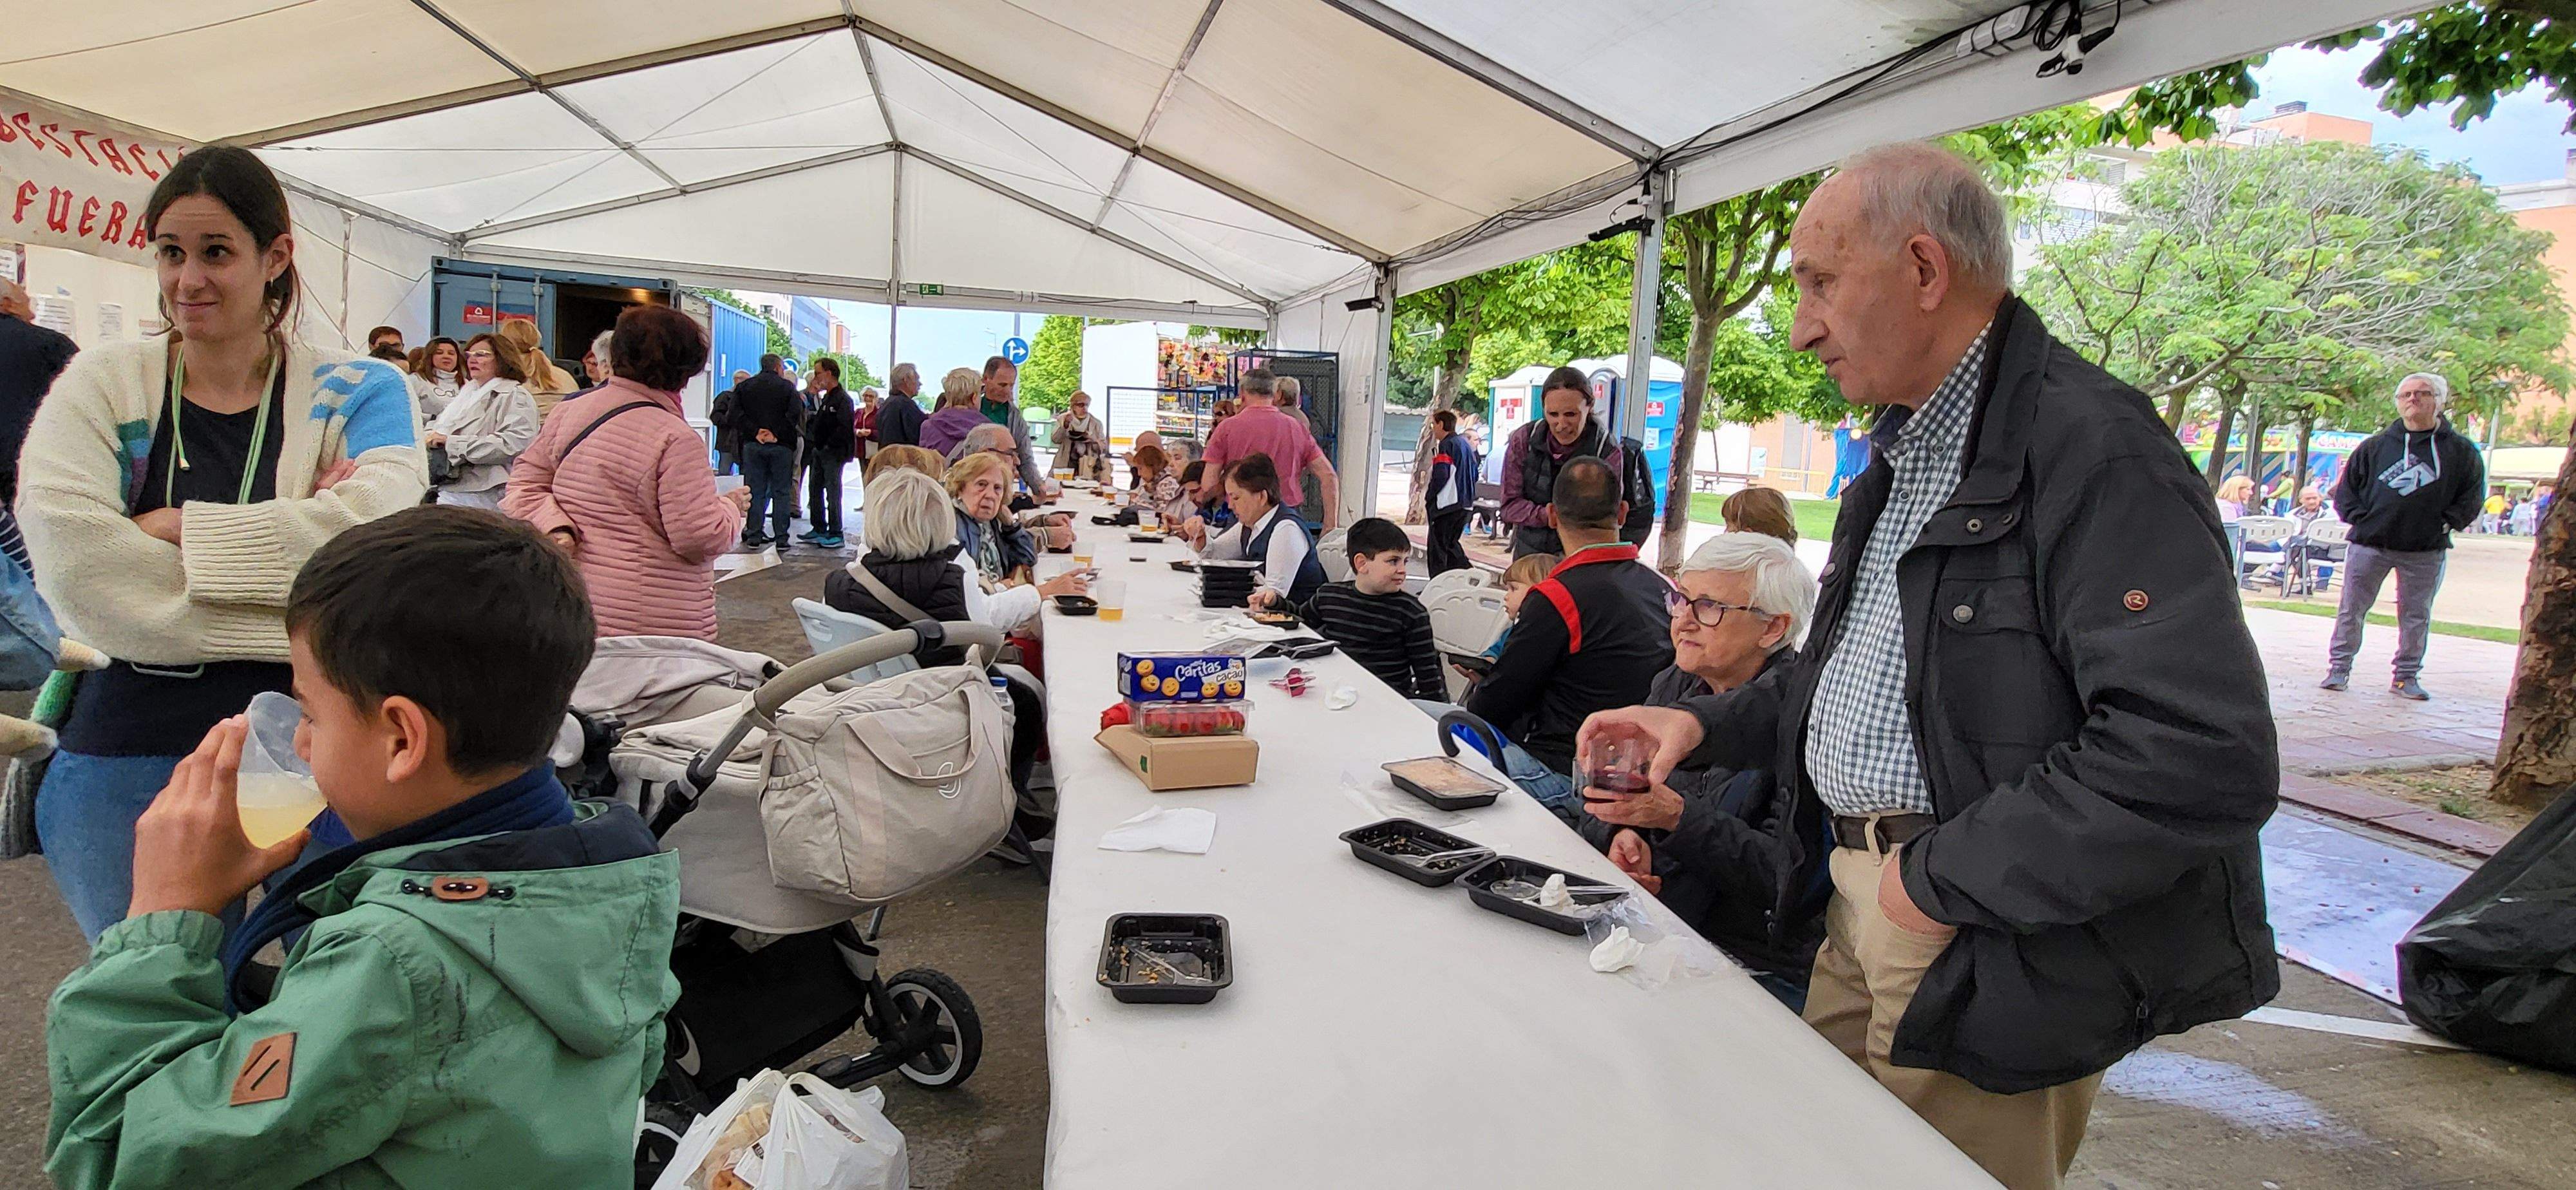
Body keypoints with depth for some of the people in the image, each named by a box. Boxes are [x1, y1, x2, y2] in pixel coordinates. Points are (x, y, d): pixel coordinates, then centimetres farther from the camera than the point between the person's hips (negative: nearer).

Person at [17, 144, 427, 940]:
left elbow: (377, 530, -17)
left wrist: (178, 528, -13)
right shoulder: (102, 384, 6)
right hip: (128, 757, 1)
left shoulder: (359, 391, 3)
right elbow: (72, 565, -11)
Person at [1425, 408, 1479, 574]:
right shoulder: (1465, 443, 15)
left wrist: (1428, 496, -10)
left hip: (1446, 504, -9)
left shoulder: (1446, 445, -12)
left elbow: (1440, 475, -22)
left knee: (1437, 544, -1)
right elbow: (1474, 474, 19)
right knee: (1451, 543, 19)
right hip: (1466, 504, 9)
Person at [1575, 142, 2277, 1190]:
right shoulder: (1902, 454, 13)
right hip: (1862, 902, 9)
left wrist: (1943, 877, -22)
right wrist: (1707, 725, 8)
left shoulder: (2091, 450, -20)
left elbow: (2204, 761, -29)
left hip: (1994, 946, -8)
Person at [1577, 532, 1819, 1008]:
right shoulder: (1673, 685, 10)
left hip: (1755, 970, -6)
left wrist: (1677, 816, -25)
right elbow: (1598, 809, 13)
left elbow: (1796, 880, -19)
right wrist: (1621, 837, -9)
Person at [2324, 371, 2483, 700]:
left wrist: (2446, 523, -5)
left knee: (2417, 617, 7)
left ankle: (2406, 675, 17)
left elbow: (2472, 494, 7)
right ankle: (2339, 667, 12)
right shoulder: (2376, 446, 3)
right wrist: (2359, 518, -2)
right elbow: (2346, 486, 9)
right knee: (2351, 610, 3)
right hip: (2369, 545, 0)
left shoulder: (2460, 450, 3)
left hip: (2426, 551, 0)